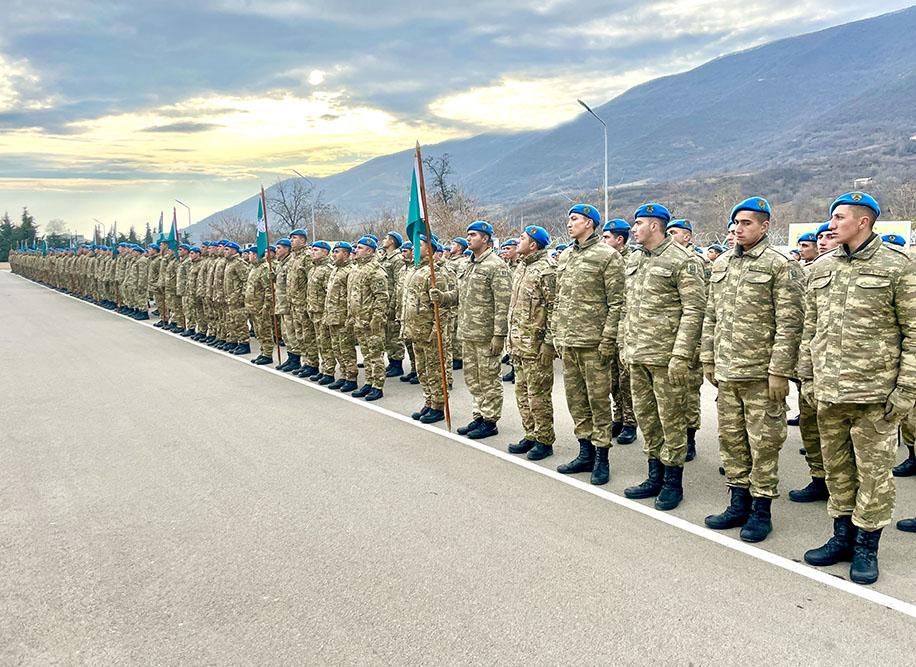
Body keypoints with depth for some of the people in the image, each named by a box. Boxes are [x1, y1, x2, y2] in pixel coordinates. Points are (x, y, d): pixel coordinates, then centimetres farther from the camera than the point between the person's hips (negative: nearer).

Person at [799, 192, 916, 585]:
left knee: (873, 471, 5)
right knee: (837, 467, 14)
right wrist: (807, 377, 12)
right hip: (828, 392, 5)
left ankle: (866, 547, 18)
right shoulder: (821, 269, 9)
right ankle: (842, 537, 28)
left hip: (875, 395, -5)